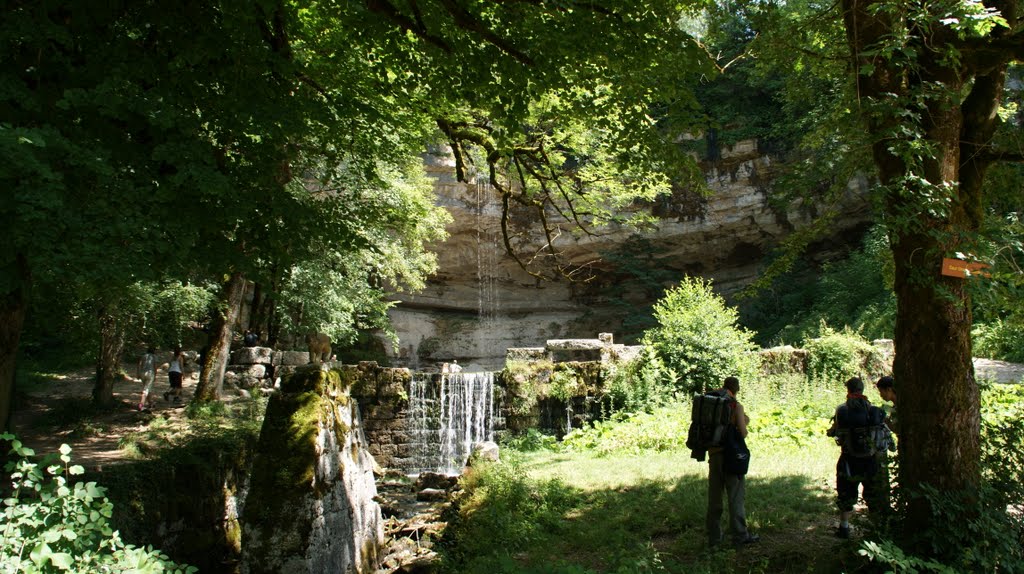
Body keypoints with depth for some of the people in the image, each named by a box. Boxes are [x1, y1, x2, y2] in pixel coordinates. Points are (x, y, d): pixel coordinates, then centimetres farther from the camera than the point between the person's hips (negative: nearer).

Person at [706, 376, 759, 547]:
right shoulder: (736, 406, -7)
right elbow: (743, 434, -10)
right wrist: (745, 422, 10)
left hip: (714, 453, 5)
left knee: (714, 495, 10)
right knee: (736, 495, 3)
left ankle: (714, 536, 13)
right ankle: (740, 536, 6)